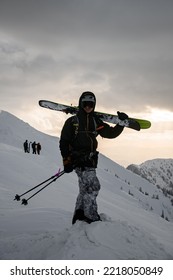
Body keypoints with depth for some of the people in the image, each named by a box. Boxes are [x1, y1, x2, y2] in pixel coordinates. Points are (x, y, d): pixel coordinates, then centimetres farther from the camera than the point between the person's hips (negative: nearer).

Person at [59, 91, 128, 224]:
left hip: (90, 160, 6)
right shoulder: (72, 121, 1)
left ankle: (79, 218, 24)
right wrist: (66, 161, -8)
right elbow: (64, 141, -1)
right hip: (78, 158, -6)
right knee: (92, 186, -17)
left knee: (85, 189, 12)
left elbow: (111, 133, 16)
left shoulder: (96, 122, 15)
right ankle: (92, 218, -14)